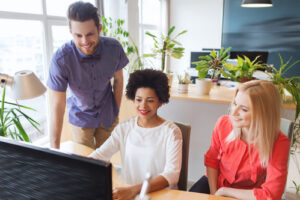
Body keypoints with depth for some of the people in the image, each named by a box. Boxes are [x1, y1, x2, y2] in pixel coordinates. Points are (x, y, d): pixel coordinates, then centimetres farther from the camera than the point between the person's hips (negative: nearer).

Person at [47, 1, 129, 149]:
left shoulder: (114, 48, -21)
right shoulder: (60, 59, -28)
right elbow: (57, 107, -25)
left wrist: (116, 111, 4)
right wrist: (54, 150, -25)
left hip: (107, 115, 2)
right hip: (80, 117, -1)